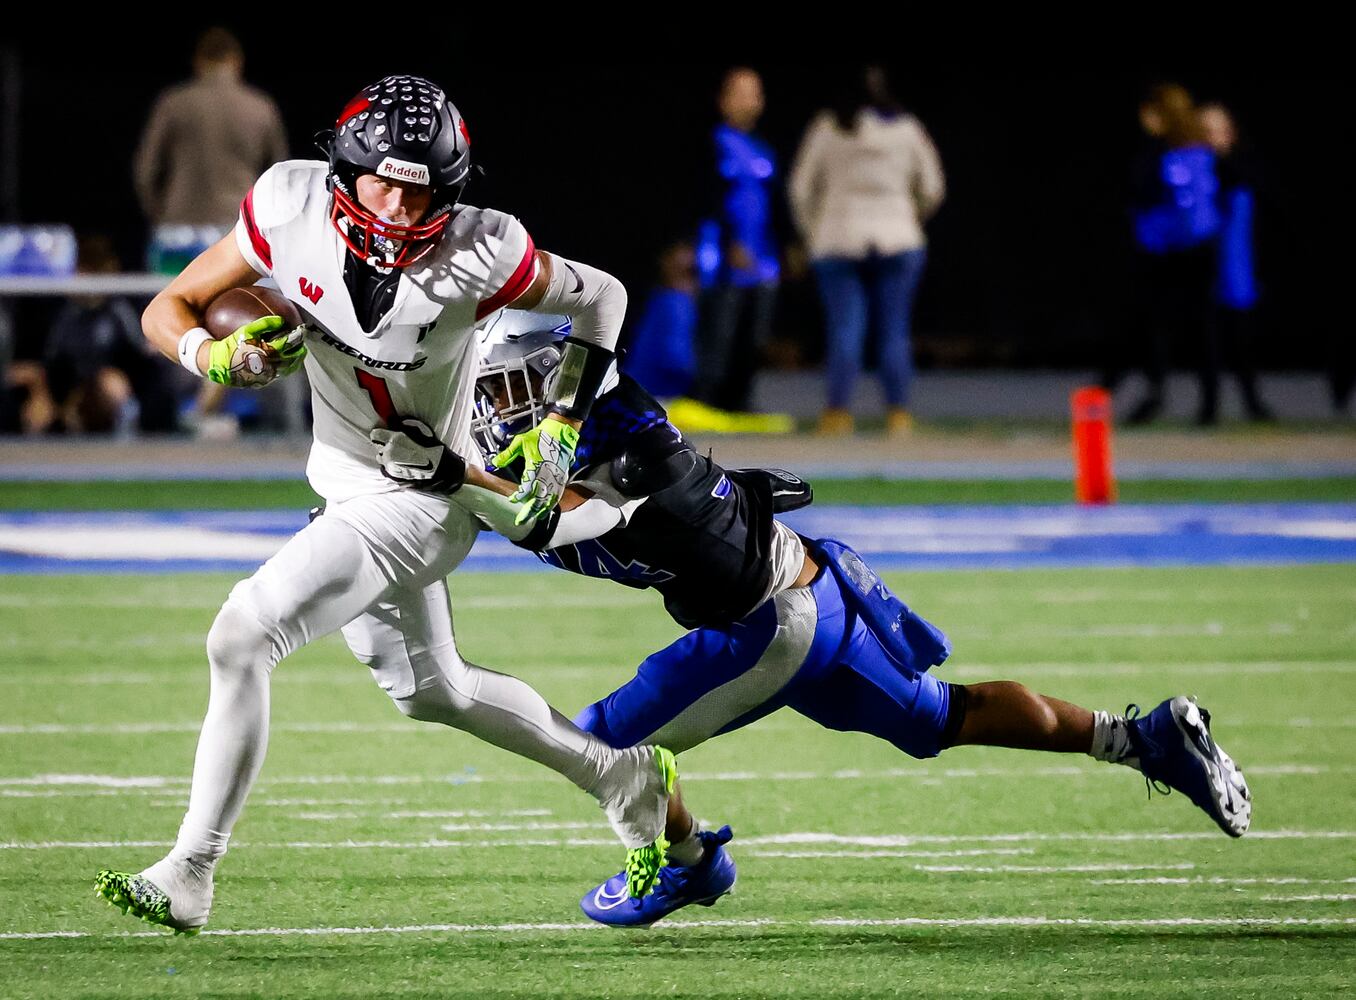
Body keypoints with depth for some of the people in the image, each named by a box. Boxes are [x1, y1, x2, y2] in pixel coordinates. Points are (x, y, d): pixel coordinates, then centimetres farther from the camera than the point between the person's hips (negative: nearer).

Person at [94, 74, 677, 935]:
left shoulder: (478, 257, -27)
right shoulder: (293, 208, -18)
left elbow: (601, 297, -8)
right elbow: (168, 311, -10)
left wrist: (560, 430, -10)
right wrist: (218, 357, -31)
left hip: (419, 501, -6)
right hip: (343, 476, 6)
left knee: (242, 637, -19)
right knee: (428, 690, 23)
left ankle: (188, 879, -10)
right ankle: (627, 779, 41)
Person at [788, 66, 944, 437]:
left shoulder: (827, 128, 4)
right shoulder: (907, 128, 6)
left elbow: (801, 188, 5)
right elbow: (933, 188, 10)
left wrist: (811, 233, 18)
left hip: (839, 240, -1)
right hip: (898, 240, 1)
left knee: (845, 333, -3)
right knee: (894, 333, 2)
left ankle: (839, 411, -12)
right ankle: (898, 414, -4)